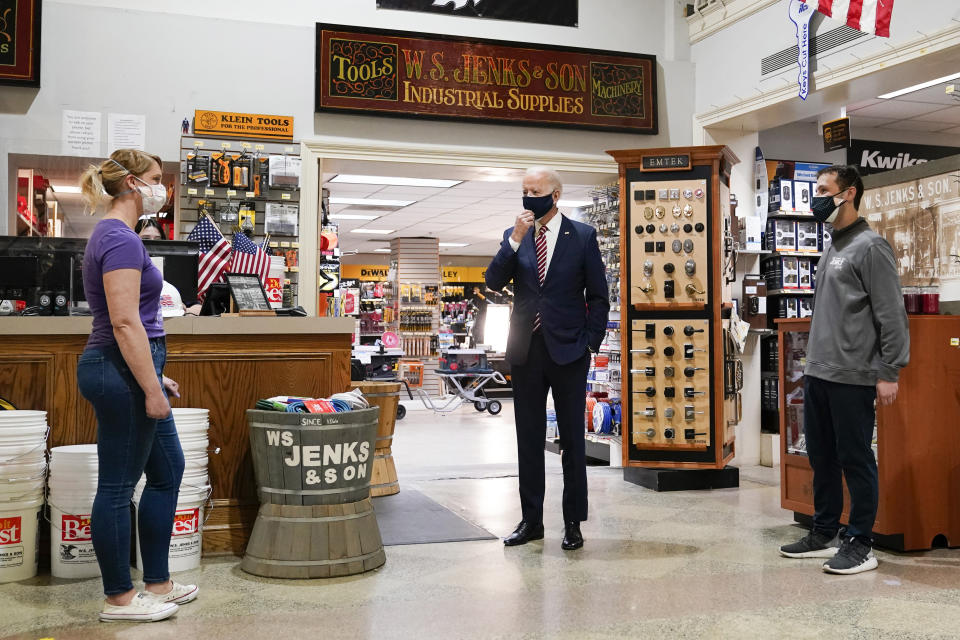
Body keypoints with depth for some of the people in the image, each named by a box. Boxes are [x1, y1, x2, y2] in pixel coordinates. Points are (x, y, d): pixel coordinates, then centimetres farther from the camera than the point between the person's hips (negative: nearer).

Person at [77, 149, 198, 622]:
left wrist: (153, 376, 22)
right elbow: (125, 322, -22)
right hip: (122, 374, -11)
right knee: (118, 486, 1)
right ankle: (119, 598, 14)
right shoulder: (121, 239, -16)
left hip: (124, 370, 11)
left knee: (167, 471, 16)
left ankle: (157, 584, 25)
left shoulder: (115, 235, 15)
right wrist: (152, 389, -20)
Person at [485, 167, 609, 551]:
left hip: (568, 350, -3)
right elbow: (494, 282, -5)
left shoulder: (582, 235, 0)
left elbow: (598, 295, 1)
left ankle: (573, 523, 14)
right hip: (526, 350, 3)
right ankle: (531, 520, 19)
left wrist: (590, 343, -5)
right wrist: (515, 239, -14)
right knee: (528, 440, 9)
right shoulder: (515, 236, 8)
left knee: (572, 439, 4)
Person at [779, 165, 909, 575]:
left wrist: (889, 372, -17)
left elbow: (892, 315, -14)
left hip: (852, 377, -9)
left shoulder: (870, 247, -9)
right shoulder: (832, 249, 17)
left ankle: (860, 544, 9)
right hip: (817, 374, 9)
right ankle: (824, 534, 26)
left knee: (855, 459, -1)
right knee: (821, 456, 14)